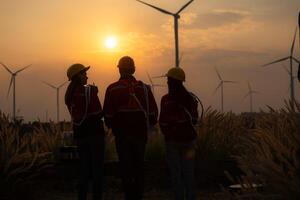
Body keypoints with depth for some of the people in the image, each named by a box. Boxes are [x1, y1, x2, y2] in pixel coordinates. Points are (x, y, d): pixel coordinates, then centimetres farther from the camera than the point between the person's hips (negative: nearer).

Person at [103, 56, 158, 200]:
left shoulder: (112, 89, -6)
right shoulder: (144, 88, -1)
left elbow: (108, 114, -6)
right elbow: (153, 112, -2)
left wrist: (112, 126, 13)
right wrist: (146, 124, 16)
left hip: (122, 134, -2)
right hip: (140, 134, 2)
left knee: (125, 166, 4)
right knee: (139, 166, 12)